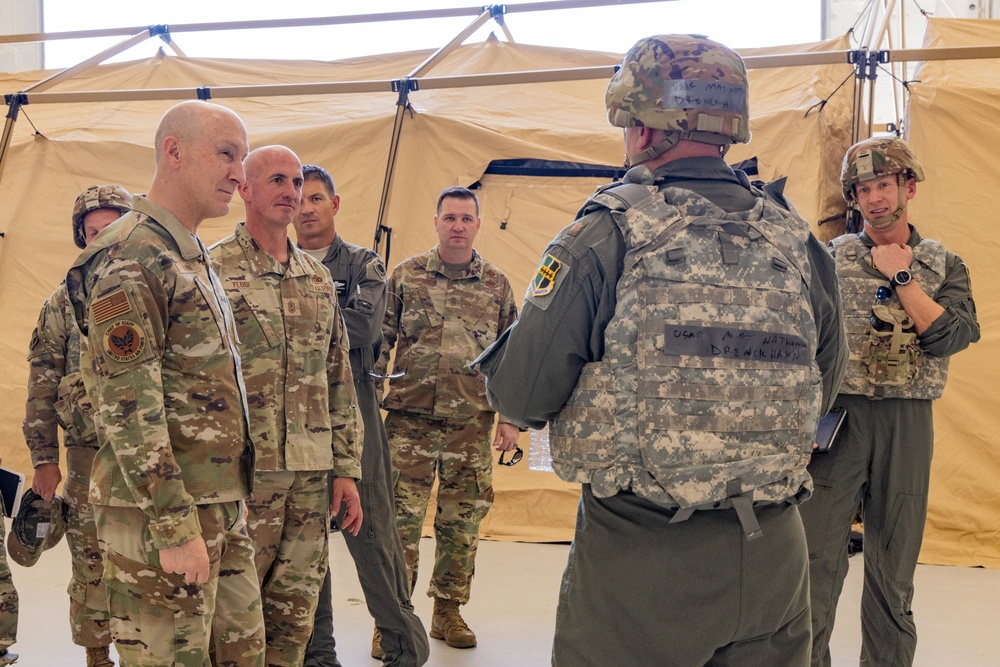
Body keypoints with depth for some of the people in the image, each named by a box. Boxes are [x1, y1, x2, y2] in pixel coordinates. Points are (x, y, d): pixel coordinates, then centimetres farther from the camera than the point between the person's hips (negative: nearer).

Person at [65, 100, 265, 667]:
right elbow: (128, 407, -21)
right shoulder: (130, 259, -15)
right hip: (163, 513, -9)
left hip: (222, 506, 9)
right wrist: (175, 527, -22)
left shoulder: (194, 258, 16)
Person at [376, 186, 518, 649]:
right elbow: (378, 342, 5)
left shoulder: (497, 285, 8)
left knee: (462, 523, 9)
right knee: (401, 520, -2)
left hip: (472, 425, 2)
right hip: (410, 420, -2)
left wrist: (510, 417, 5)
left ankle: (448, 611, 24)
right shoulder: (406, 276, 3)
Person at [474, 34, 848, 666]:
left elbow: (521, 394, -11)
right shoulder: (796, 237, 3)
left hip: (641, 556, -4)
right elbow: (822, 390, 14)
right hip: (774, 557, 5)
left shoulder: (609, 233, -12)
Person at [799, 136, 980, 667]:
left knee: (893, 570, 11)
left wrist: (901, 276, -9)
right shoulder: (831, 257, 4)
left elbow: (949, 337, -9)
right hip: (836, 418, -1)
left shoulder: (944, 265, 7)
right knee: (816, 561, 0)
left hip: (908, 424, 1)